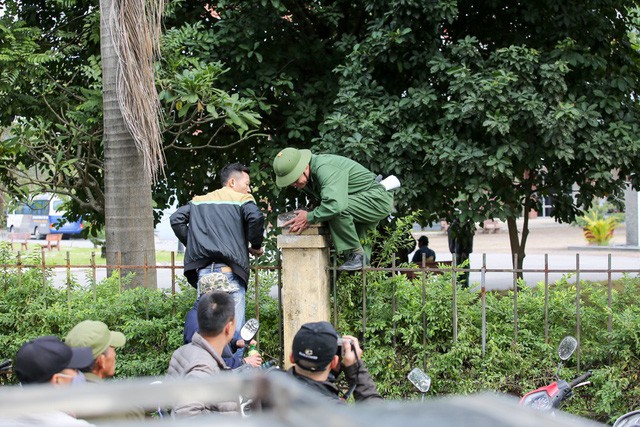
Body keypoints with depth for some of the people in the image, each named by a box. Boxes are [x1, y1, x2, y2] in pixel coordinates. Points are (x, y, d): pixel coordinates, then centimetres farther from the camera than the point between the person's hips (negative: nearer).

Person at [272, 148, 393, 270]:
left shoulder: (325, 168, -31)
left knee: (338, 208, -31)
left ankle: (357, 254, -19)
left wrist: (309, 217, -31)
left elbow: (335, 204, -45)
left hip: (377, 200, -11)